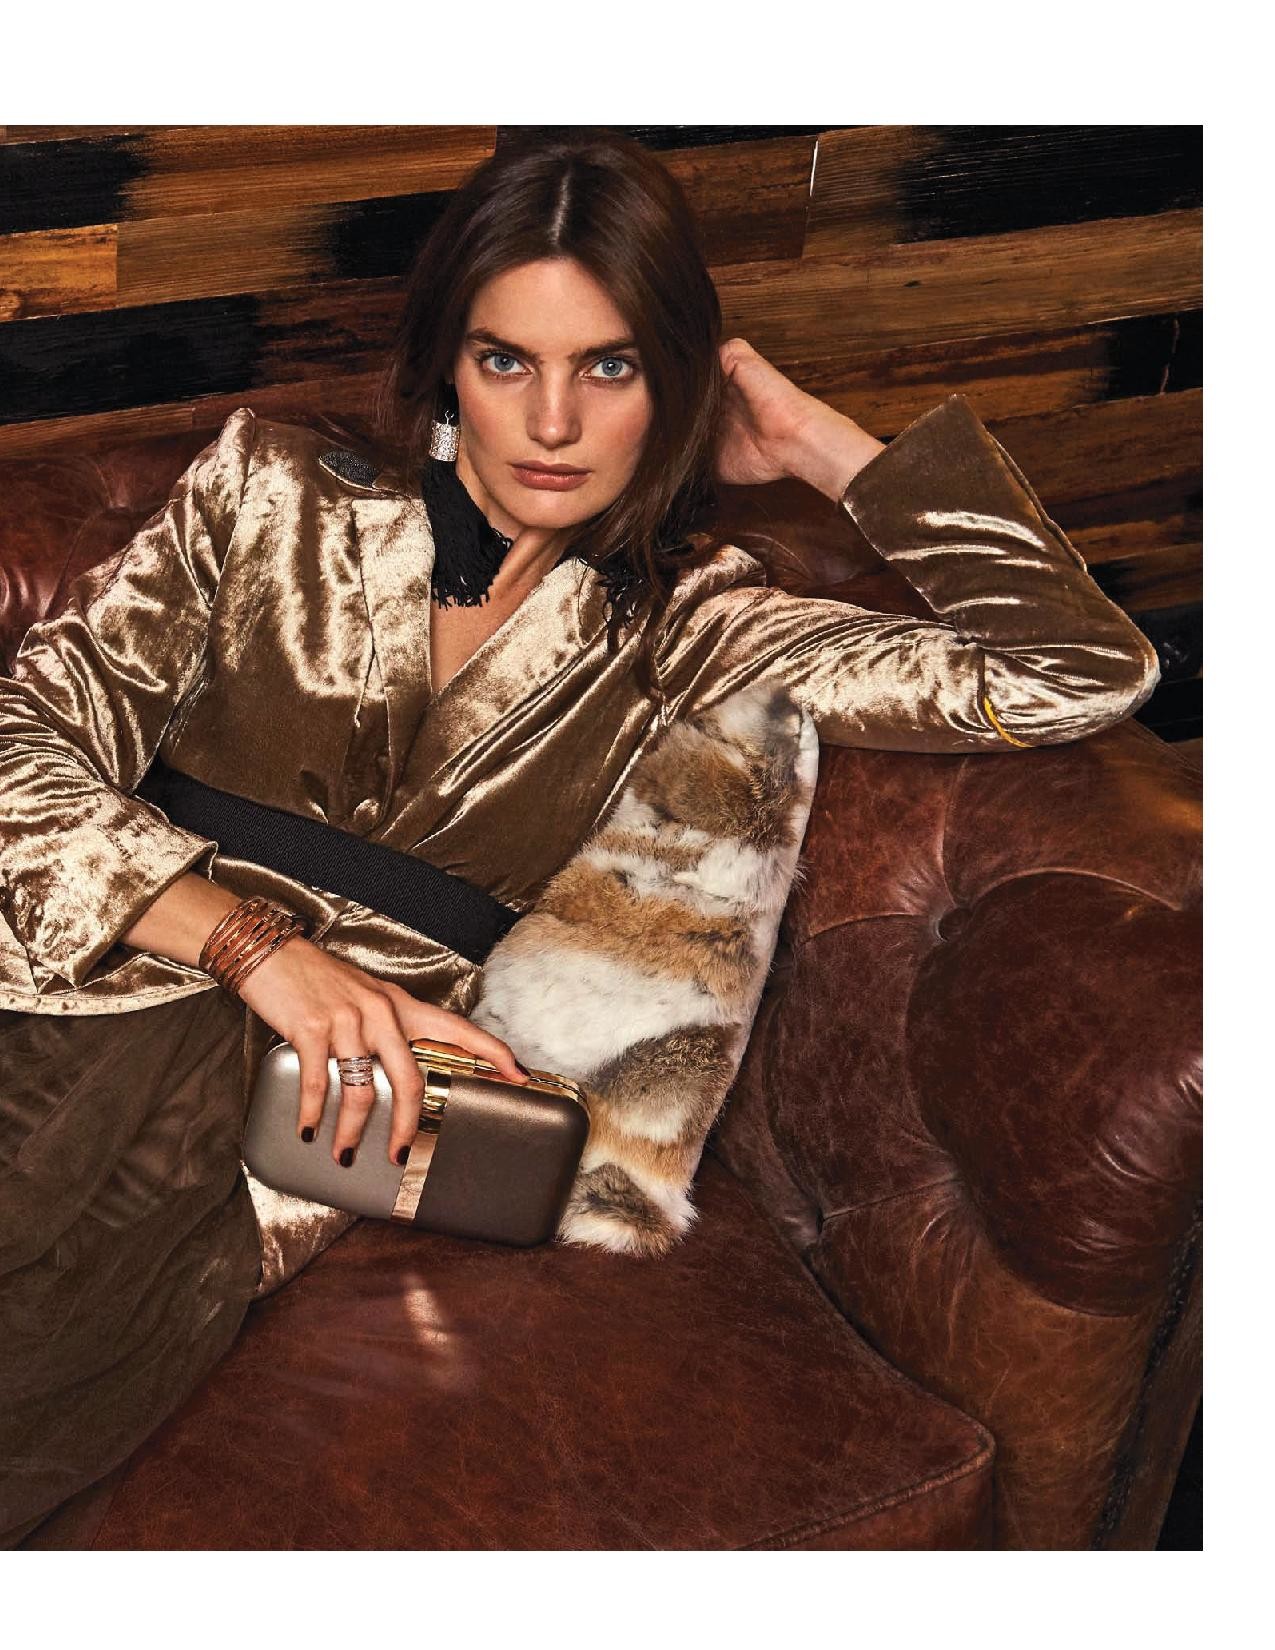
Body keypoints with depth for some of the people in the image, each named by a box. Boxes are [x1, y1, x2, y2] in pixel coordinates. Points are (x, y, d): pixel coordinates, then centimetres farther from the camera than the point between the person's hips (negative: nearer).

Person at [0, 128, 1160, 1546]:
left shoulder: (676, 623, 9)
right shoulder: (271, 490, 10)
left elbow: (1080, 674, 3)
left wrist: (822, 448, 6)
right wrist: (253, 939, -16)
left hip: (326, 1105, -1)